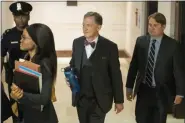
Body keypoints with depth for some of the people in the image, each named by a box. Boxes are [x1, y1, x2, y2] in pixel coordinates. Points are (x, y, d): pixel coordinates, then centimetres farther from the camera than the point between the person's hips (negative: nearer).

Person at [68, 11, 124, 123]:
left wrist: (119, 100, -3)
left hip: (99, 100, -4)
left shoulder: (110, 47, -12)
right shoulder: (77, 43, 1)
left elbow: (116, 75, -7)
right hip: (80, 98, 4)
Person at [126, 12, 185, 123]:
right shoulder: (141, 41, 1)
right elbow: (134, 65, 7)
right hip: (143, 90, 2)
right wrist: (129, 86, 7)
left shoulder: (173, 45, -8)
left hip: (161, 92, -2)